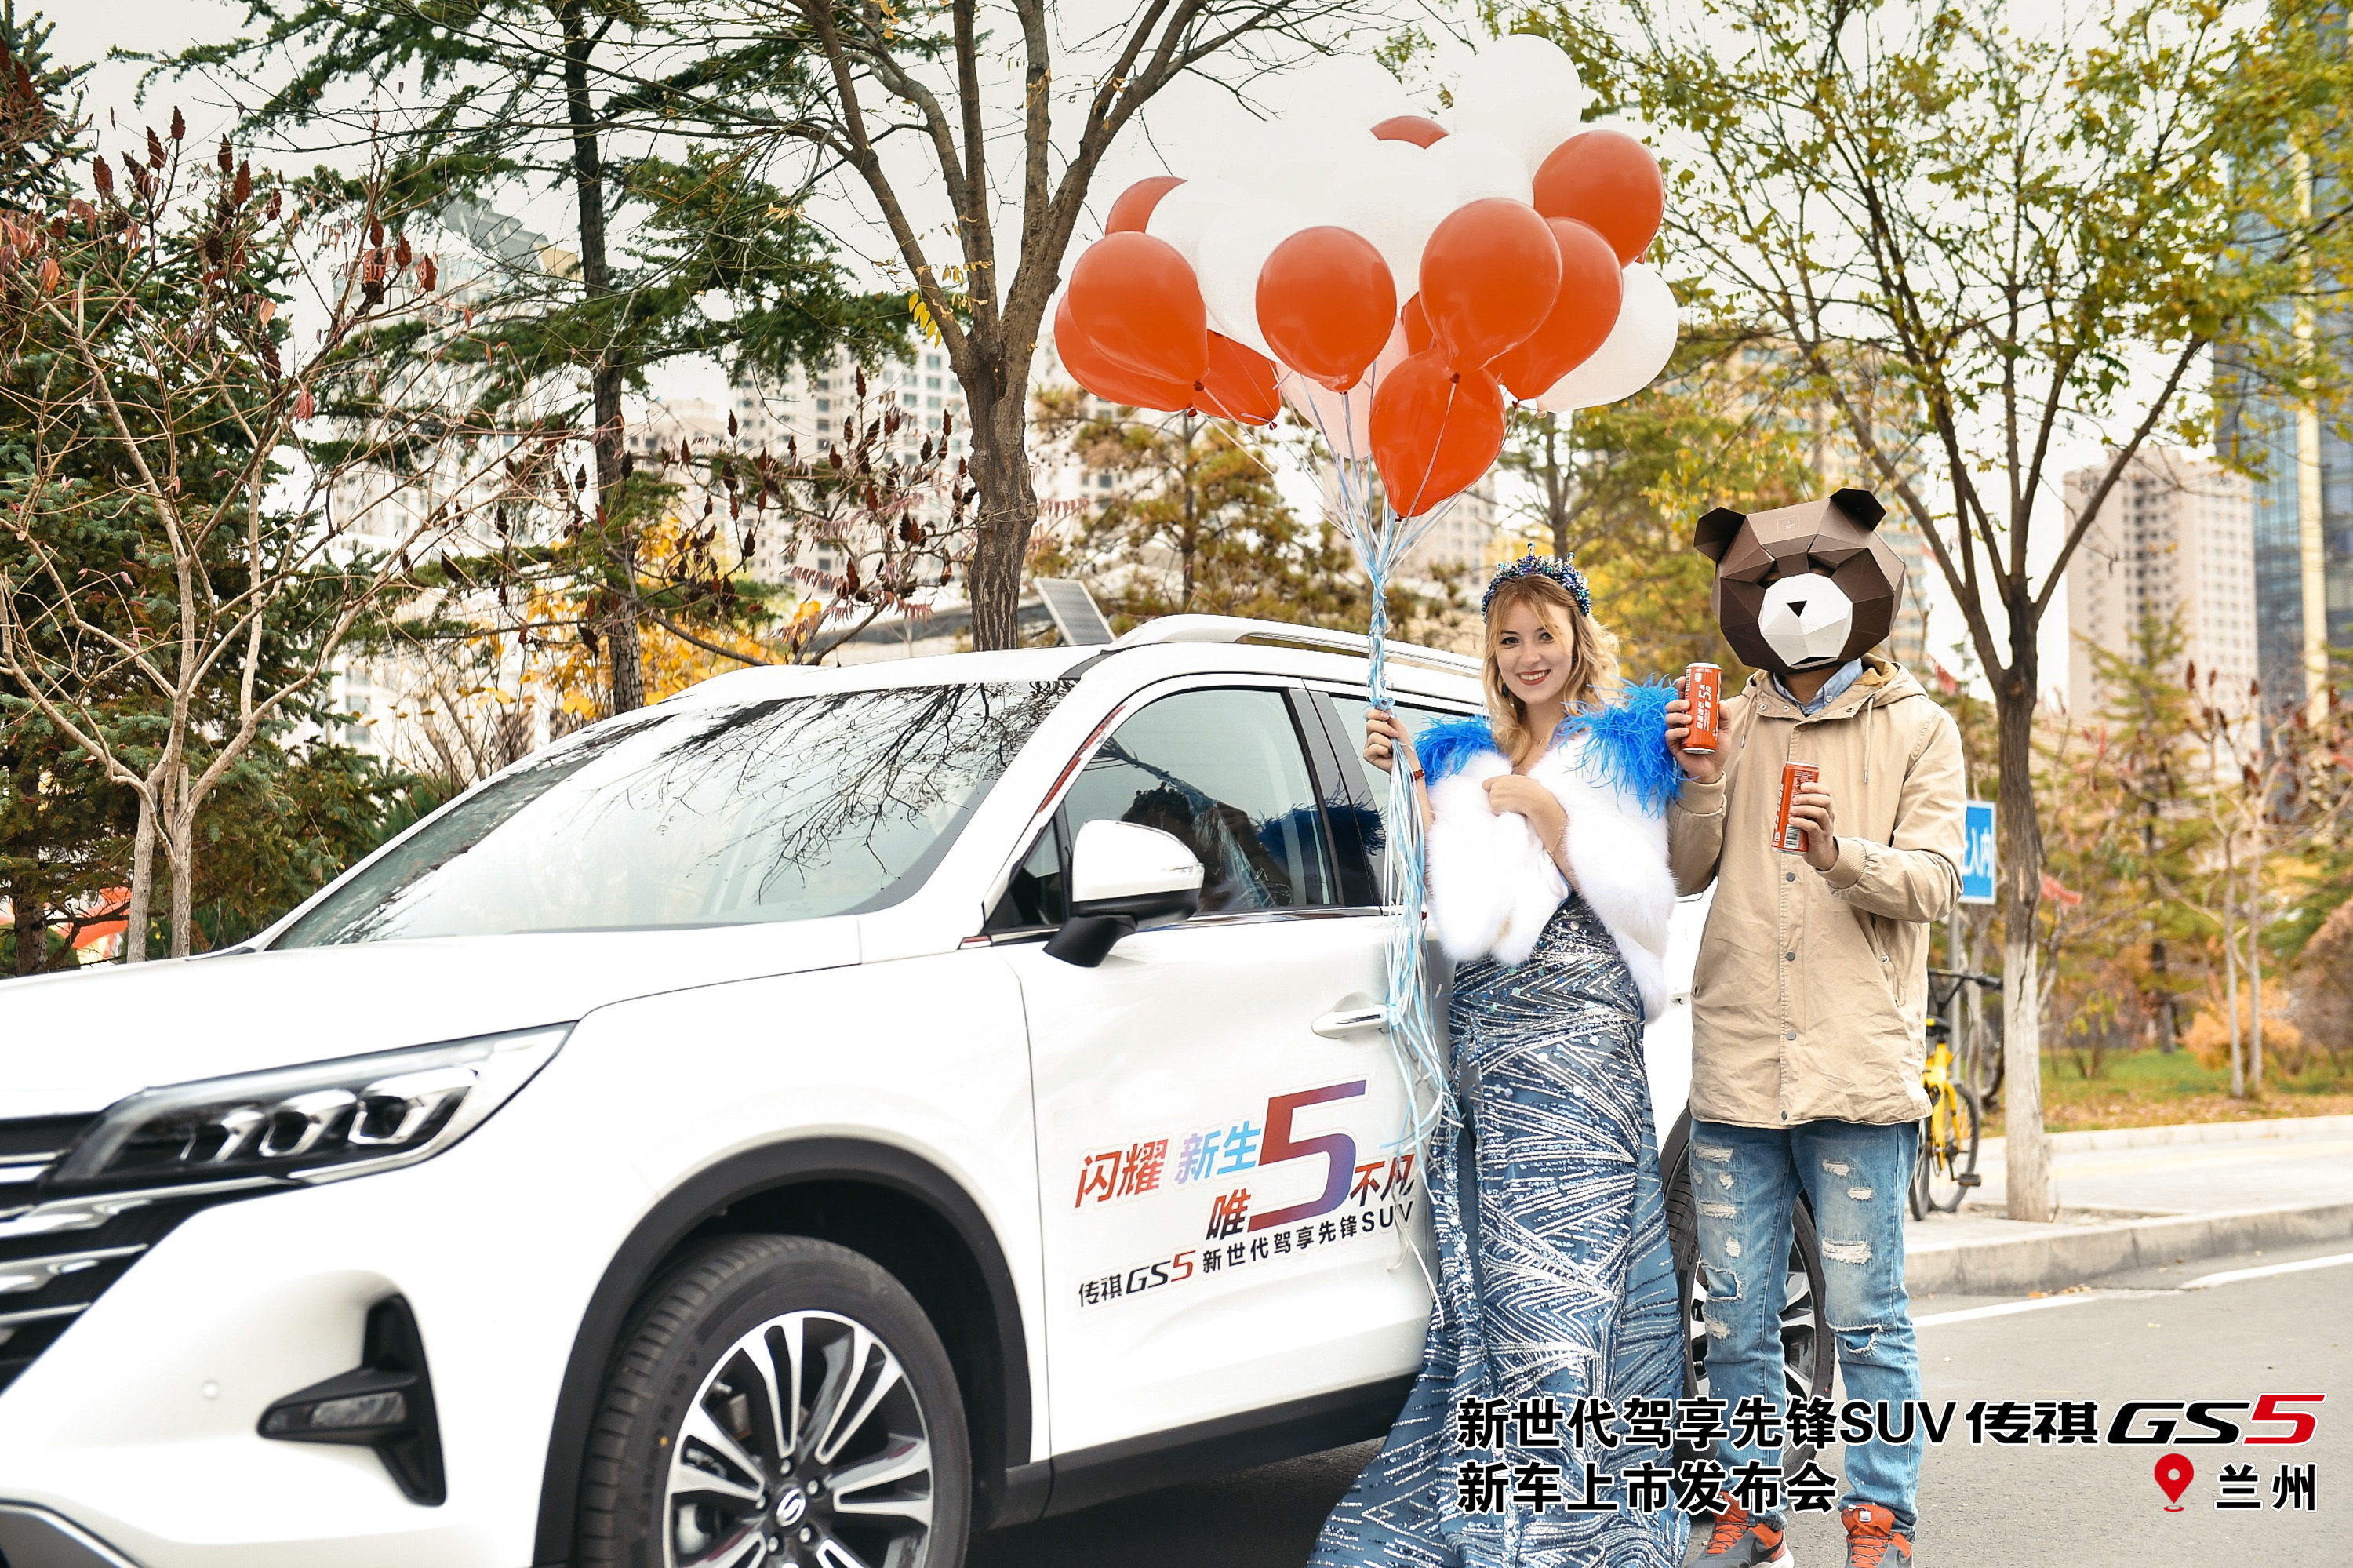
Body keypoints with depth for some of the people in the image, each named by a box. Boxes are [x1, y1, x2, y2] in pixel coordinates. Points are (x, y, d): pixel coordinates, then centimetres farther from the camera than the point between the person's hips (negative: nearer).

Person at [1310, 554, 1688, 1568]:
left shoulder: (1620, 752, 9)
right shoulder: (1467, 757, 21)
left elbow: (1637, 895, -2)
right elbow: (1450, 902, 10)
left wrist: (1544, 811, -11)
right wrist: (1410, 782, 2)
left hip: (1577, 1041, -5)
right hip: (1478, 1042, 5)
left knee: (1561, 1274, -11)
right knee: (1483, 1281, 1)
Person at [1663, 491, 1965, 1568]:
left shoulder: (1917, 729, 6)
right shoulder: (1733, 724, 14)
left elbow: (1934, 878, -3)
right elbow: (1686, 874, 10)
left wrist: (1844, 854, -21)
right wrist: (1700, 785, -7)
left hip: (1859, 1065, -3)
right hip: (1736, 1064, 3)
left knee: (1867, 1311, 0)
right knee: (1737, 1311, 8)